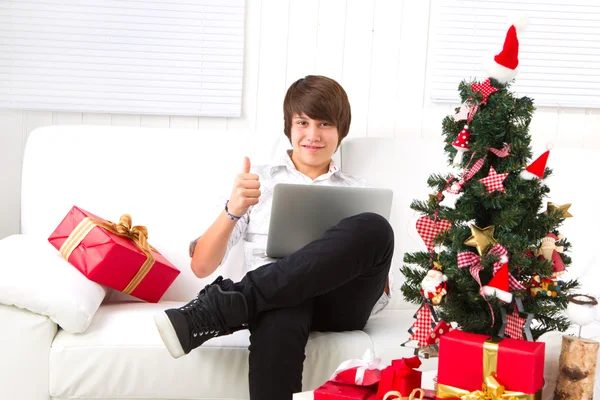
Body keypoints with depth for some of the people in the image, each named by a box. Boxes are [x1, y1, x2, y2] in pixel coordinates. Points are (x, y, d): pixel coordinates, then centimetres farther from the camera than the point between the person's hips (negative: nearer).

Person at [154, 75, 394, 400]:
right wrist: (233, 210, -12)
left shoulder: (358, 193, 24)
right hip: (277, 296, -3)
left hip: (341, 303, 3)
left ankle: (221, 306, -33)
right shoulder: (258, 182, 19)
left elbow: (381, 290, 19)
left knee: (374, 228, -32)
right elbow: (201, 267, 8)